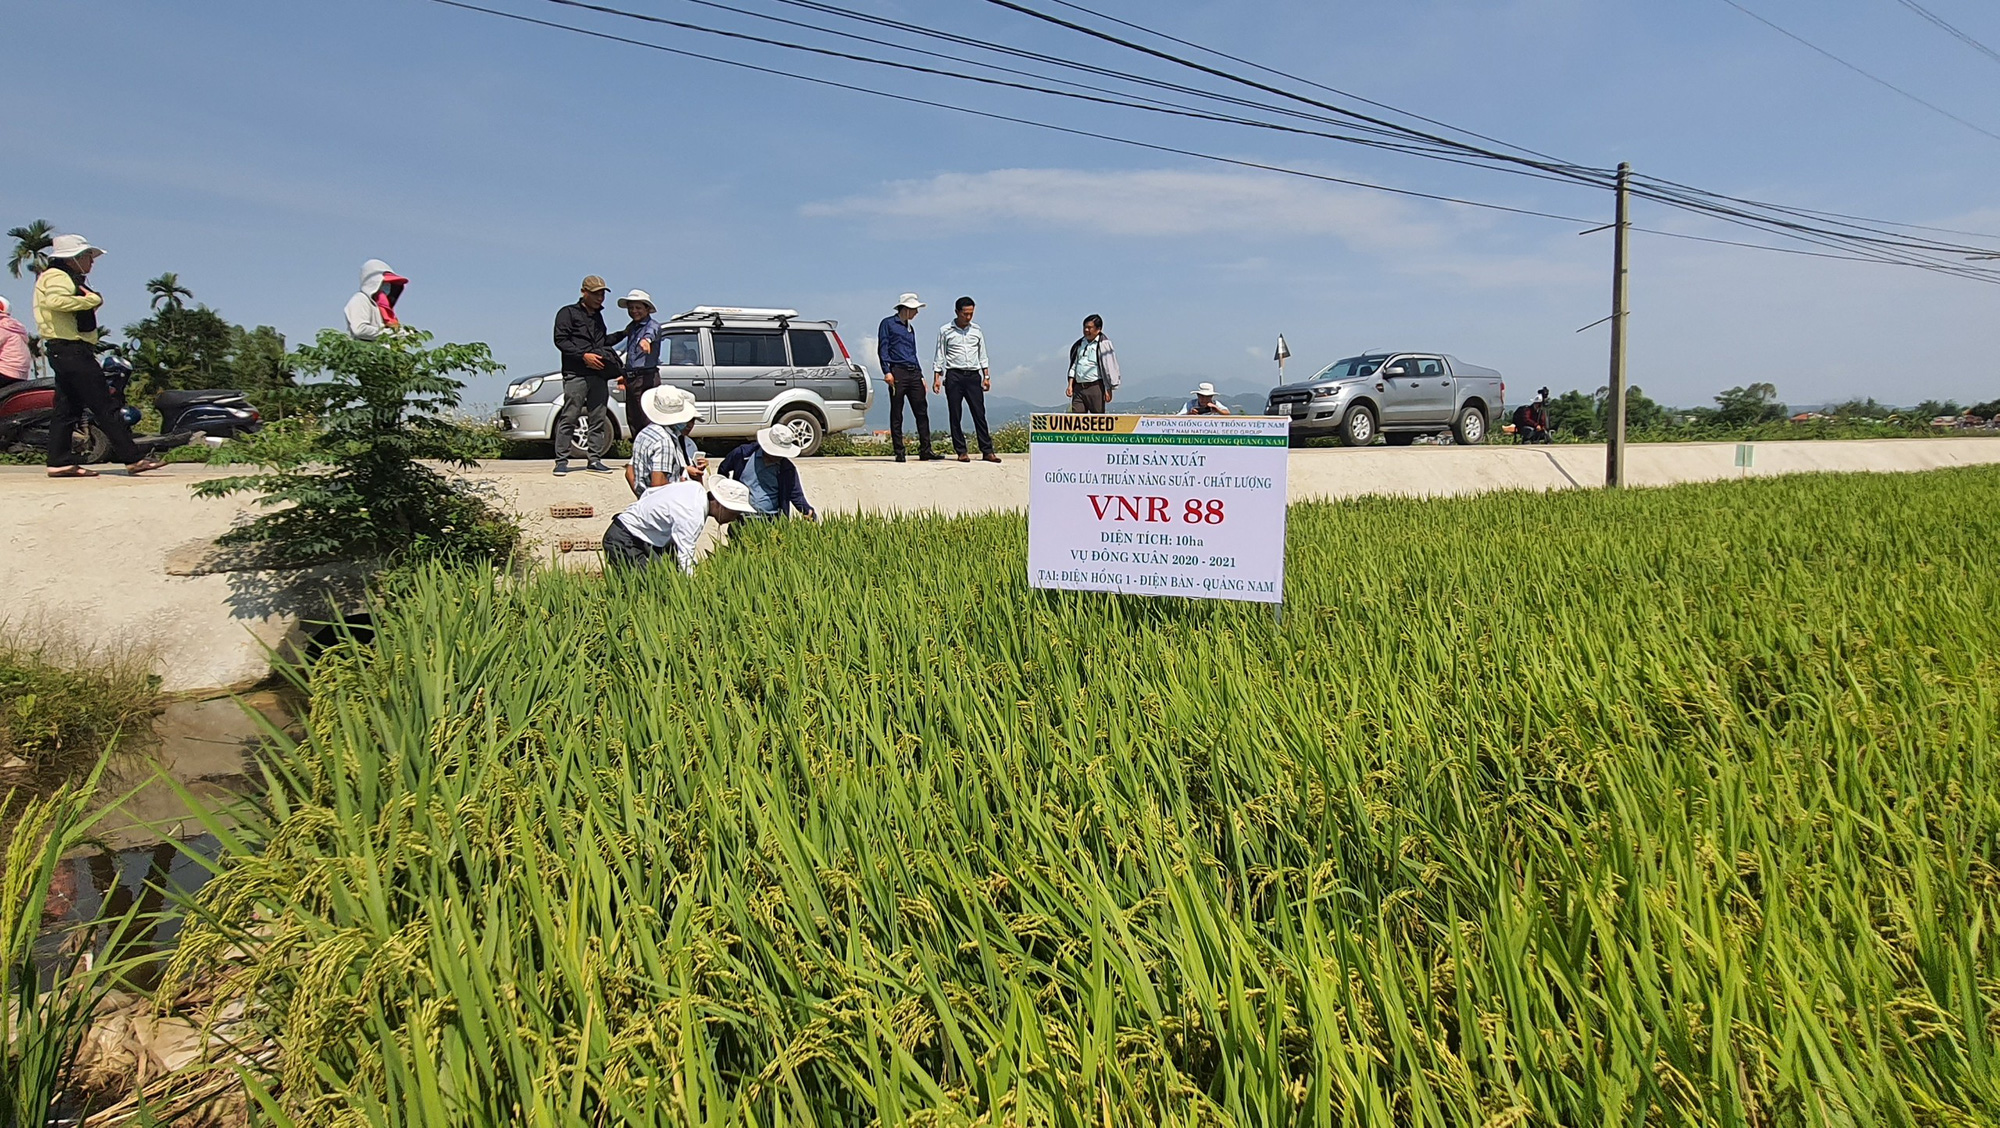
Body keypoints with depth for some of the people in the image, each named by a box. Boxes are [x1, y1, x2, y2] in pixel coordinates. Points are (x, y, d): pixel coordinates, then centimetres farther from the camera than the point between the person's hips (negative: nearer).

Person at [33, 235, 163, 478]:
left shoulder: (65, 278, 24)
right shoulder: (57, 276, -10)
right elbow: (54, 300, -30)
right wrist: (92, 300, -20)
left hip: (64, 352, 11)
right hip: (71, 349, -11)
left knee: (67, 409, 10)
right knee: (105, 407, -11)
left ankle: (60, 462, 11)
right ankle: (133, 459, -12)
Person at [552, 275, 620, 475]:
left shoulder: (598, 316, 25)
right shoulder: (568, 313, 5)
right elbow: (560, 340, -5)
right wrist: (583, 355, -15)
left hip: (599, 375, 6)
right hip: (576, 374, -6)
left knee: (598, 419, 3)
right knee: (569, 418, -8)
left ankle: (593, 459, 9)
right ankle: (562, 460, -7)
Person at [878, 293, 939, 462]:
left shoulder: (910, 329, 22)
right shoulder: (888, 323, 2)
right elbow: (882, 348, -5)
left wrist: (921, 376, 20)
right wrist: (886, 371, -15)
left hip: (914, 373, 7)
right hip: (898, 372, -7)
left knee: (922, 412, 0)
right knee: (896, 415, -2)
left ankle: (925, 450, 3)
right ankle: (899, 452, 1)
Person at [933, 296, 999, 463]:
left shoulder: (976, 330, 12)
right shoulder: (945, 331, 3)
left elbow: (982, 355, 15)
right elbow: (940, 356, 5)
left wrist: (987, 376, 7)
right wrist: (937, 378, -3)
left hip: (973, 375, 2)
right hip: (954, 375, -2)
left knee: (979, 413, -2)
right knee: (955, 416, -1)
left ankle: (987, 451, -1)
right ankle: (961, 451, 5)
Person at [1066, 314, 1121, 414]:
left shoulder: (1103, 344, -4)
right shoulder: (1080, 344, 15)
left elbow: (1110, 367, -6)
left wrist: (1109, 390, -9)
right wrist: (1070, 385, 11)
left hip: (1095, 387, -6)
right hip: (1078, 388, 6)